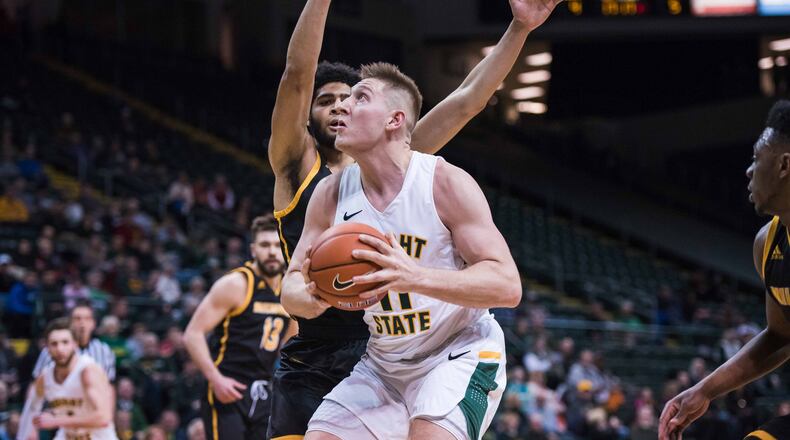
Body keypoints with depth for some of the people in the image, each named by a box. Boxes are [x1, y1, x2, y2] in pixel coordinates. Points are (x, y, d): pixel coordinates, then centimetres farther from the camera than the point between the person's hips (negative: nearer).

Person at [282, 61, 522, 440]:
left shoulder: (446, 183, -18)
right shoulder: (331, 194, -3)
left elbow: (507, 285, -23)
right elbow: (292, 287, 1)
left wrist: (415, 277, -38)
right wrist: (312, 298, -25)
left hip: (460, 354, -6)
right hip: (384, 363, 6)